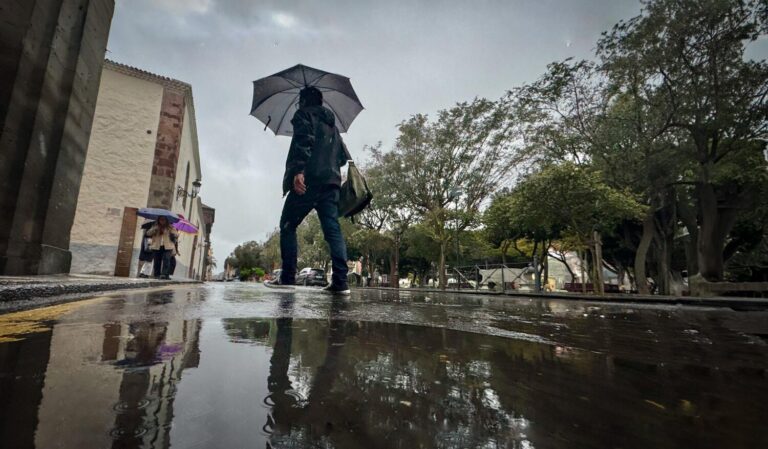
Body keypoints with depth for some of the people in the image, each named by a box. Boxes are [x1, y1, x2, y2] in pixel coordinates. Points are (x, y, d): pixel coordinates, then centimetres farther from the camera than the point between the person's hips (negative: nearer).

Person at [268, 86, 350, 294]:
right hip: (331, 182, 6)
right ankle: (340, 281, -11)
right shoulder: (332, 125, 30)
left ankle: (288, 277, -3)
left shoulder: (304, 114, 9)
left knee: (287, 226, 3)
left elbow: (304, 141, -11)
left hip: (308, 180, -6)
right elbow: (343, 156, 23)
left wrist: (298, 170, -21)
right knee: (332, 229, -3)